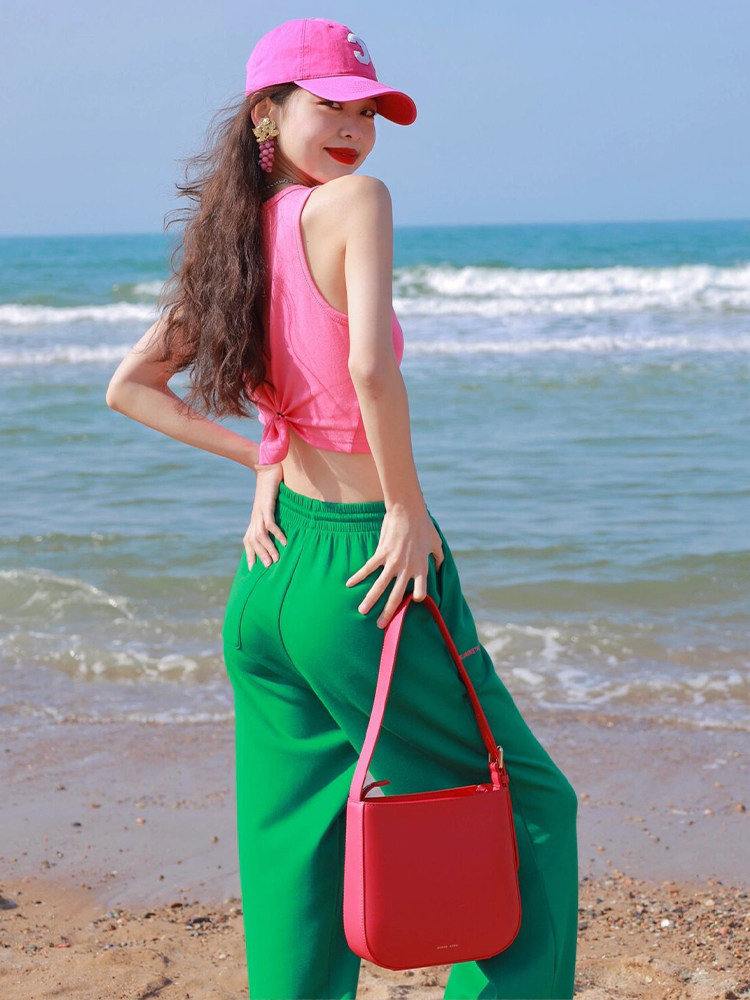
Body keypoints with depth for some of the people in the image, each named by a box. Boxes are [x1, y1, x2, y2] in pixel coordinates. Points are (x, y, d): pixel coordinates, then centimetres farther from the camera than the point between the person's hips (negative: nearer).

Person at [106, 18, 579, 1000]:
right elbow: (371, 365, -27)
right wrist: (408, 506, -15)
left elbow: (131, 387, 15)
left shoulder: (235, 236, 9)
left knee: (294, 845, 15)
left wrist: (260, 457, 10)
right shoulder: (353, 201, -12)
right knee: (529, 805, 10)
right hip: (365, 571, -7)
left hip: (270, 579, 8)